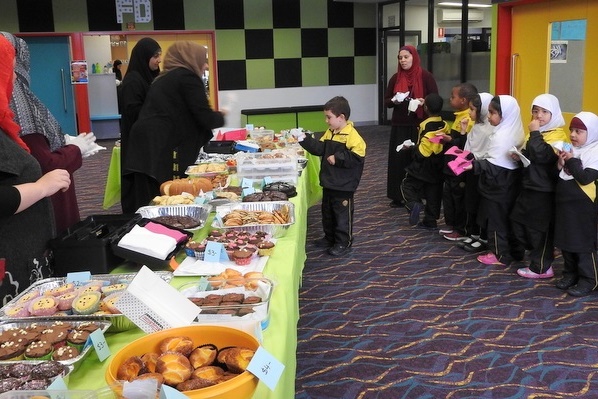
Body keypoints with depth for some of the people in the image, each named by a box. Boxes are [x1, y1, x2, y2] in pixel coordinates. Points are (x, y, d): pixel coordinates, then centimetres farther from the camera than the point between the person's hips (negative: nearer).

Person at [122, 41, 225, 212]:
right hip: (161, 152, -9)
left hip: (145, 149, 9)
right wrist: (220, 116, 14)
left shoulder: (164, 78, 25)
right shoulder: (187, 77, -2)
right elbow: (205, 118, -7)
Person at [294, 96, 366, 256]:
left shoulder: (352, 136, -20)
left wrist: (337, 159, -23)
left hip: (343, 185, -9)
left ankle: (343, 242, 17)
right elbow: (319, 148, 5)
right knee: (327, 212, 20)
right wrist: (304, 139, -6)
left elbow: (357, 158, -25)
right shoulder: (329, 133, 6)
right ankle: (330, 238, 36)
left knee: (343, 213, 4)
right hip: (329, 182, 9)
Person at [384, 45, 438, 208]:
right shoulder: (395, 78, 7)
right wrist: (394, 101, -11)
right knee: (398, 159, 2)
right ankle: (398, 196, 10)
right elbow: (386, 101, 11)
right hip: (399, 126, 3)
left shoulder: (425, 76, -3)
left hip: (419, 125, -3)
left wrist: (424, 102, -21)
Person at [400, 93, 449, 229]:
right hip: (438, 168, 6)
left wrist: (410, 149, -7)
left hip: (423, 167, -6)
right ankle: (430, 220, 17)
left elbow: (422, 152, -22)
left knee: (407, 185, 7)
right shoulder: (445, 125, 1)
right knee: (433, 195, 12)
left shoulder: (426, 126, -18)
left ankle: (414, 204, -16)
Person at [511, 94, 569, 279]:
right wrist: (520, 156, 6)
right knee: (517, 222, 13)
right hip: (528, 186, 9)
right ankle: (538, 255, 29)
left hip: (544, 190, -9)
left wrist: (535, 133, -23)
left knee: (539, 228, -2)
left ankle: (541, 267, 11)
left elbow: (542, 156, -31)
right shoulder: (537, 132, 13)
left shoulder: (557, 135, -15)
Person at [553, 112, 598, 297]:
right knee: (565, 242, 15)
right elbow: (557, 175, 12)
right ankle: (570, 274, 29)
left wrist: (571, 161, -18)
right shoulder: (570, 149, 9)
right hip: (563, 202, 8)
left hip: (582, 206, -8)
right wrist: (560, 163, -7)